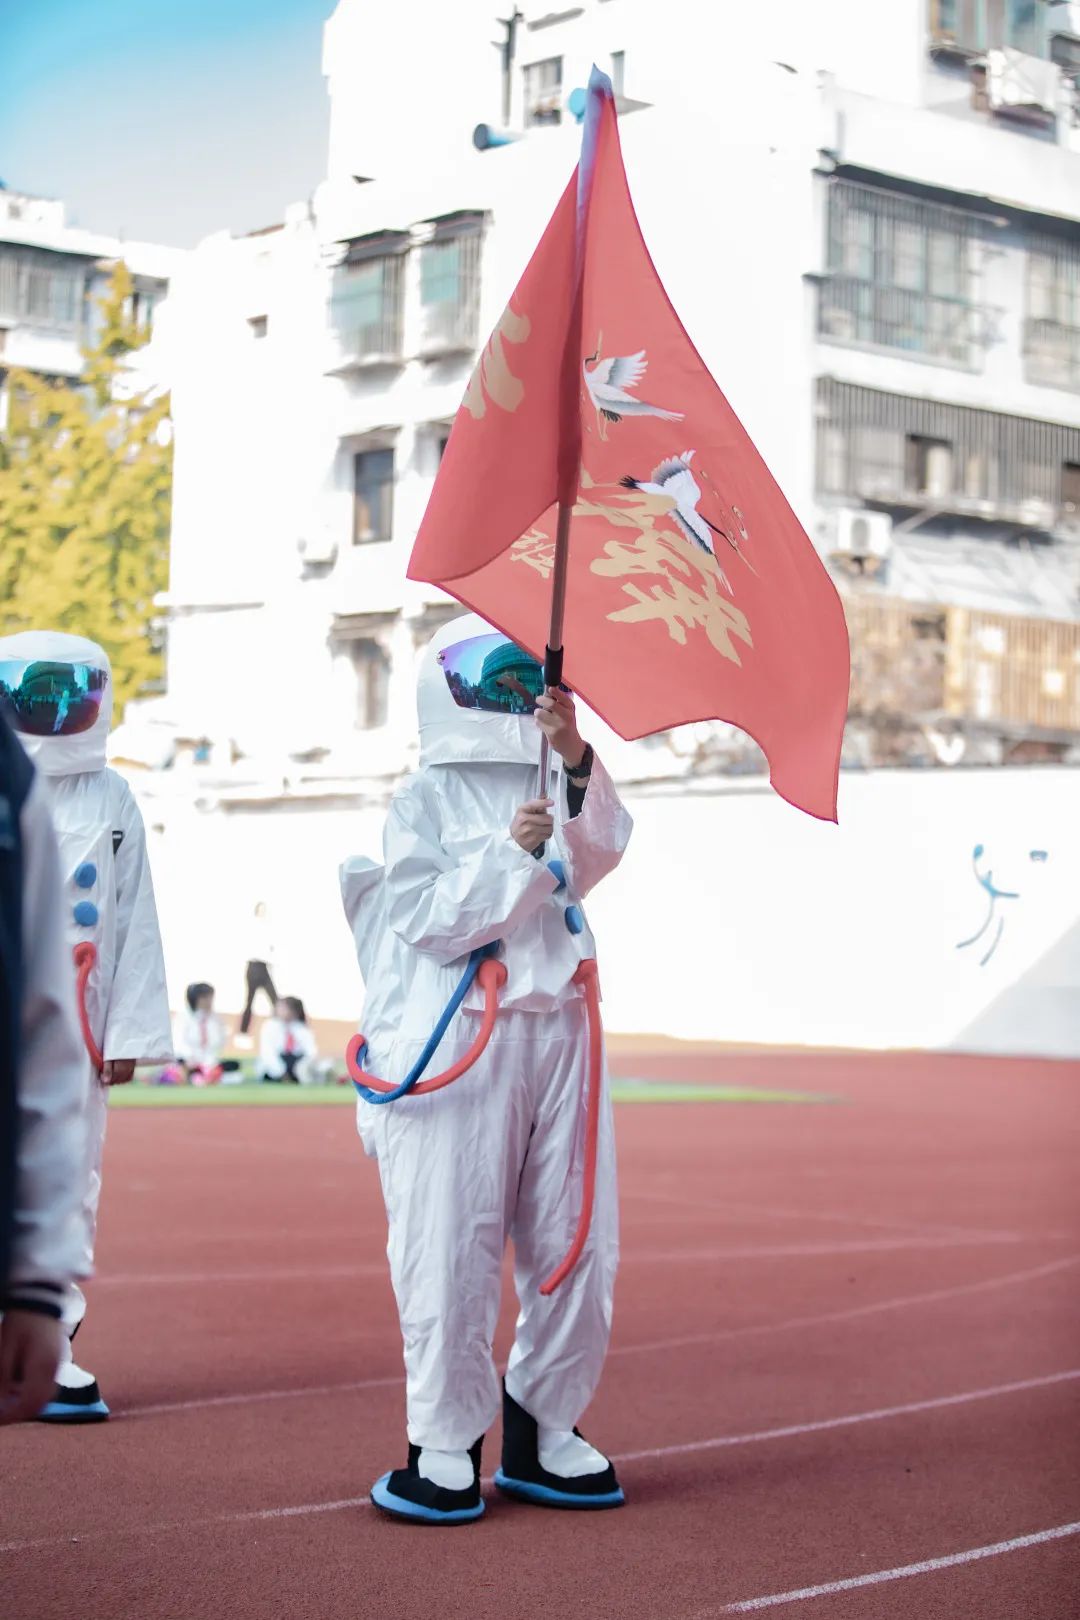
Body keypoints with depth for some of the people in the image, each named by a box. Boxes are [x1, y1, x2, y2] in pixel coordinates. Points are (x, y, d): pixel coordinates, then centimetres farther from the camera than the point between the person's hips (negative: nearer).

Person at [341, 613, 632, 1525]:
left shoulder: (558, 787, 13)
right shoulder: (427, 800, 1)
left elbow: (600, 853, -7)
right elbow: (426, 918, -9)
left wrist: (579, 763, -22)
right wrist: (510, 853, -17)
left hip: (556, 1030, 5)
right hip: (459, 1040, -5)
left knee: (579, 1239, 7)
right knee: (452, 1244, -4)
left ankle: (543, 1429, 20)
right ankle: (446, 1442, 6)